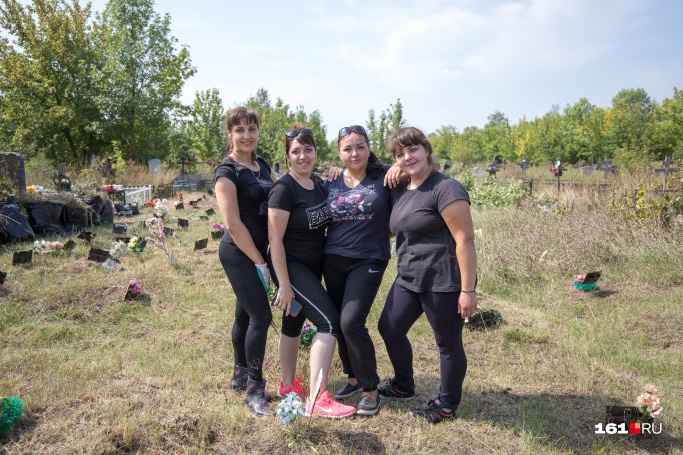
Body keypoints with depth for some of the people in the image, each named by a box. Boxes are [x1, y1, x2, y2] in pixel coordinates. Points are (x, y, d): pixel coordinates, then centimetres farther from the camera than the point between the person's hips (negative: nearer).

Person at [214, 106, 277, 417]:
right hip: (238, 254, -7)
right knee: (261, 315, -8)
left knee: (246, 313, 16)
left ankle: (240, 375, 32)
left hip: (258, 250, 7)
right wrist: (259, 263, -14)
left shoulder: (262, 165, 10)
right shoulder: (227, 172, -12)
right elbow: (233, 224, -16)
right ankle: (254, 390, 6)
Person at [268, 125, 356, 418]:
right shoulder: (284, 189, -18)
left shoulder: (318, 183, 5)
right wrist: (284, 285, -20)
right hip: (291, 267, -7)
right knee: (330, 322, -15)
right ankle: (318, 399, -9)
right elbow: (275, 239, -19)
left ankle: (288, 386, 33)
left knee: (294, 323, 18)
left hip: (314, 266, 8)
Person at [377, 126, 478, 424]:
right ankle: (404, 386, 39)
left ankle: (447, 406, 27)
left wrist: (468, 290, -21)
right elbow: (397, 229, 24)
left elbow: (465, 240, -19)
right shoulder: (399, 190, 10)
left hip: (443, 282, -8)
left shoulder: (445, 189, -15)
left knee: (448, 343, 7)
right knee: (389, 329, 16)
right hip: (408, 279, 9)